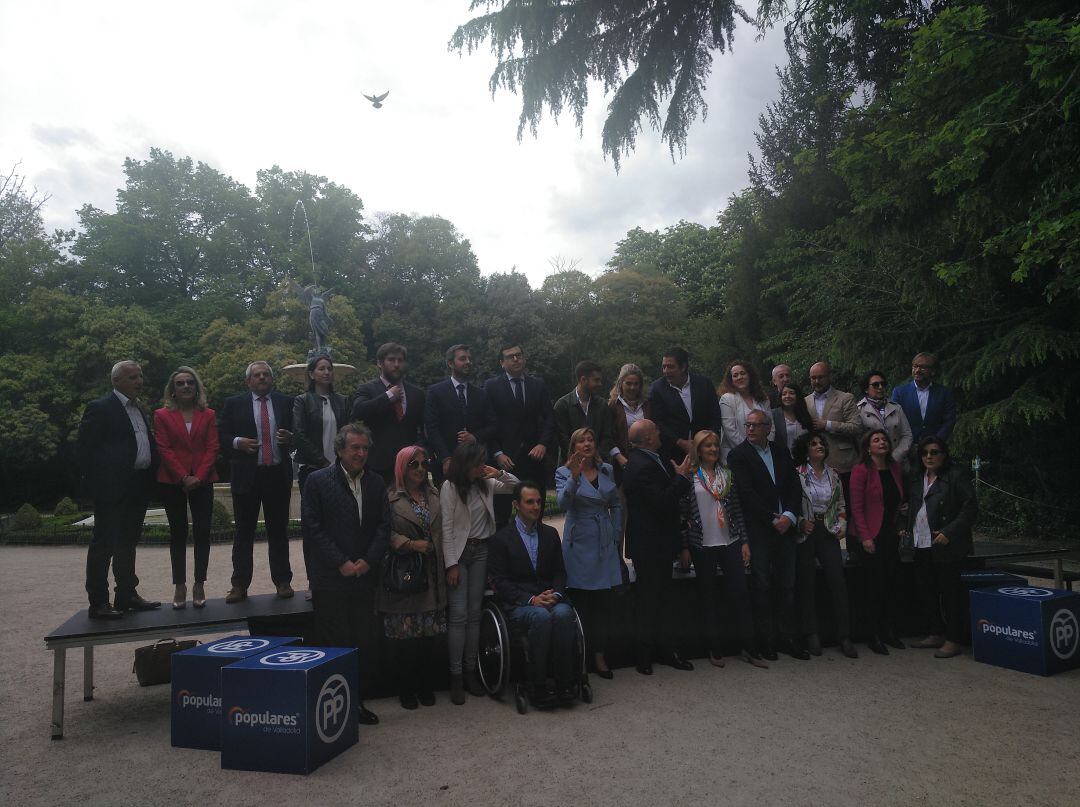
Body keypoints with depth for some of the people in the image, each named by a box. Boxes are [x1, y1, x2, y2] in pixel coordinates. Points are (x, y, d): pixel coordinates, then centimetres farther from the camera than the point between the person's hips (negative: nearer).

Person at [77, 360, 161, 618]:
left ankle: (126, 595, 24)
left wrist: (150, 477, 9)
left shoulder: (139, 410, 17)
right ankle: (98, 603, 7)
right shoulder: (100, 408, -7)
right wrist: (97, 484, -12)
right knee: (103, 545, -1)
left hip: (138, 488, 8)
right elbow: (86, 449, -10)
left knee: (128, 542, 15)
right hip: (113, 488, -8)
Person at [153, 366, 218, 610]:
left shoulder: (208, 415, 7)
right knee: (178, 534, 5)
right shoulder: (162, 416, 4)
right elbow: (164, 450, -3)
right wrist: (184, 477, -12)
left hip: (202, 481, 1)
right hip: (172, 482, -1)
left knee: (202, 532, -1)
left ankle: (199, 585, 7)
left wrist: (198, 476, -11)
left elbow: (212, 449, 2)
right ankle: (180, 586, 11)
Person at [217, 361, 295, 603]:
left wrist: (289, 437, -12)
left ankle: (282, 581, 16)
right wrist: (238, 442, -14)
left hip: (278, 474, 1)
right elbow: (221, 435, 4)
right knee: (244, 532, 6)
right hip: (246, 474, -1)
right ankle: (240, 585, 14)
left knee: (279, 531, 8)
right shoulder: (234, 404, 5)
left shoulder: (285, 402, 7)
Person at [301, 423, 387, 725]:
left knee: (365, 644, 9)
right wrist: (342, 563, -13)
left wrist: (368, 561, -7)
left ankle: (358, 701, 22)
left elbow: (384, 526, 7)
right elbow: (312, 527, -8)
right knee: (336, 645, 1)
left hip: (364, 577, 4)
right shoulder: (318, 481, -4)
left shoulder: (375, 482, 9)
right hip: (330, 580, -4)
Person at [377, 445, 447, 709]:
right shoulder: (391, 498, -5)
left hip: (430, 576, 4)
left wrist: (445, 566, 11)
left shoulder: (434, 496, 13)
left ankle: (426, 687, 20)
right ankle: (406, 689, 16)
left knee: (428, 633, 7)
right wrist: (411, 544, -17)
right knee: (403, 635, 1)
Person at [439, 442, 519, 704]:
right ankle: (456, 676, 2)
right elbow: (446, 528, -11)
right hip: (458, 553, -5)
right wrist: (451, 565, -13)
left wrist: (500, 474, -6)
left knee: (474, 613, 9)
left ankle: (470, 671, 17)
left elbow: (517, 486, 13)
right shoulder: (449, 487, -11)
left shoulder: (485, 484, 4)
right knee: (459, 615, -6)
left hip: (481, 551, 5)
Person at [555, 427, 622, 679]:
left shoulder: (607, 470, 9)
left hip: (605, 544, 4)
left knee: (603, 601, 4)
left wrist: (615, 535, 10)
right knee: (581, 603, 1)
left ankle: (600, 655, 13)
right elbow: (562, 503, -19)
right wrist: (574, 477, -32)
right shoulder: (564, 473, -2)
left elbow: (616, 505, 15)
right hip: (579, 543, -3)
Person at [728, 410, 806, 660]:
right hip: (759, 529, -5)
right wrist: (773, 520, -12)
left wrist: (789, 515, -6)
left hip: (785, 526, 5)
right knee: (762, 587, 2)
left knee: (787, 586, 9)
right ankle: (766, 642, 10)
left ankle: (789, 638, 18)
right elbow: (747, 493, -11)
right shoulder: (738, 454, -4)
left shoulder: (780, 451, 12)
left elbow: (794, 486, 8)